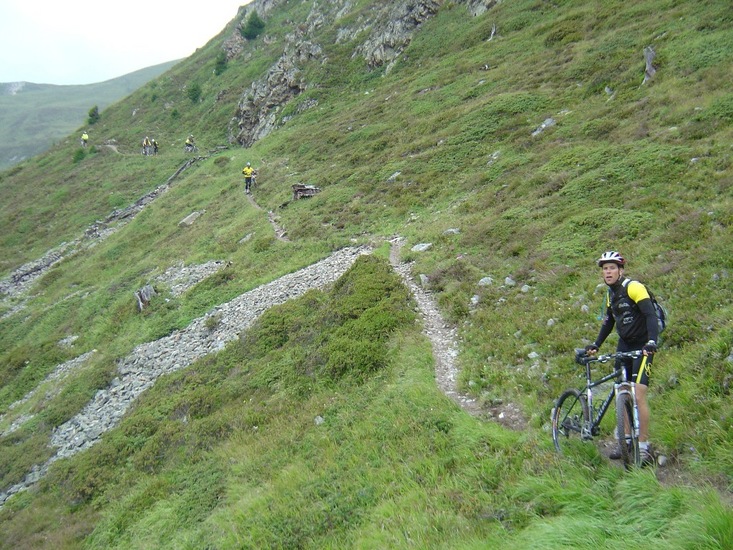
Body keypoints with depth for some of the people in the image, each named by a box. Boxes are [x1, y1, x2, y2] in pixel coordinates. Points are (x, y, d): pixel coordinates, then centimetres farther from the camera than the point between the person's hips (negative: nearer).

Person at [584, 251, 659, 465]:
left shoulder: (633, 287, -15)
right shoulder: (611, 294, 10)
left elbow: (650, 314, -25)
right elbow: (609, 321, 19)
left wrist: (652, 342, -38)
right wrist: (596, 345, 11)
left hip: (642, 346, -8)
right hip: (624, 345, 8)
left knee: (638, 395, -15)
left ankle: (644, 447, -8)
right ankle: (626, 442, 16)